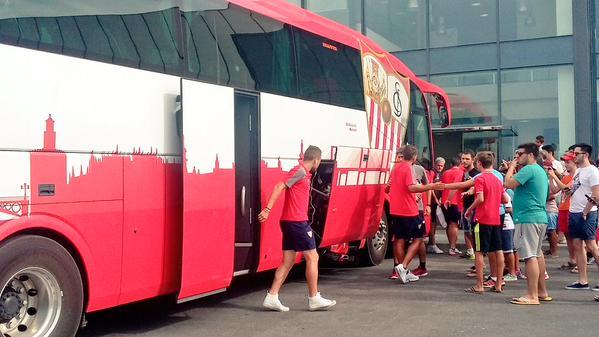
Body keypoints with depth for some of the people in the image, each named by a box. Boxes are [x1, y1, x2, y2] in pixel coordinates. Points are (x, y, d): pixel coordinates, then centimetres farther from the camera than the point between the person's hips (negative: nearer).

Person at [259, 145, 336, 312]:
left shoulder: (303, 173, 17)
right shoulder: (300, 171, -12)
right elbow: (279, 187, -20)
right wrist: (268, 209, -27)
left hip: (289, 222, 10)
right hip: (298, 222, -10)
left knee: (288, 261, 9)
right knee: (312, 258, -1)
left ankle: (271, 297, 8)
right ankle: (314, 299, 6)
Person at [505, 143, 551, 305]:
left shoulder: (529, 169, -13)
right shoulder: (540, 171, 19)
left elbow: (509, 183, -19)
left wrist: (512, 166, -4)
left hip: (528, 218, -11)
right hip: (540, 217, 11)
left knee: (530, 256, -11)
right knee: (537, 254, 16)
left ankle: (532, 296, -11)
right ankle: (542, 292, 24)